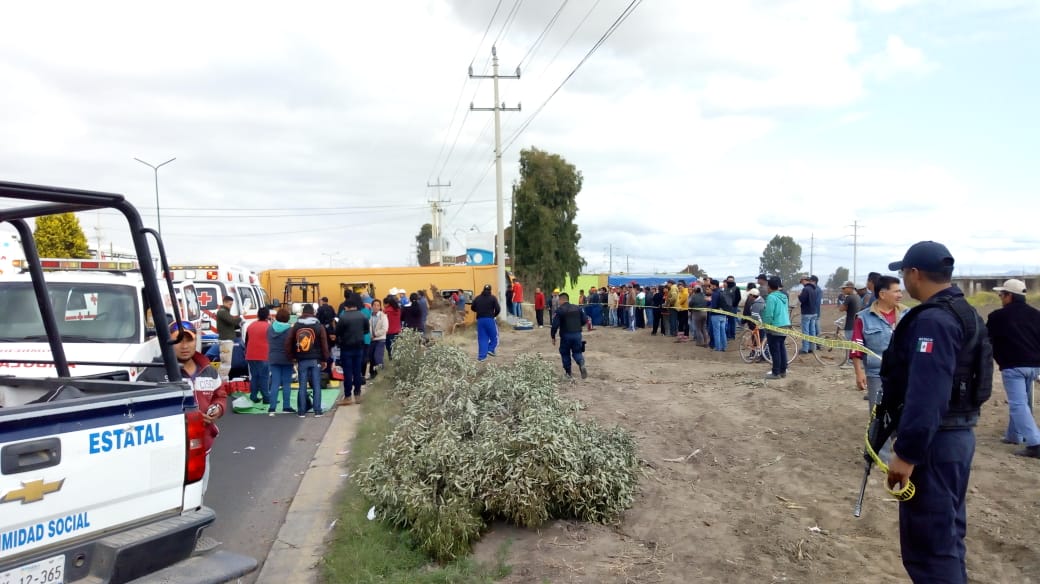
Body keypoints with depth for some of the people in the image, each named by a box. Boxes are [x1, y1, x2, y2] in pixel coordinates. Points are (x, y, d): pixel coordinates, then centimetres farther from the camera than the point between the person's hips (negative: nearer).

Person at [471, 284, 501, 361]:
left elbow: (472, 308, 11)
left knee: (482, 338, 7)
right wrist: (494, 315, 8)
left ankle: (482, 356, 4)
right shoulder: (492, 298, -4)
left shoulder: (477, 298, 8)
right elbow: (498, 309, -11)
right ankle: (490, 349, -6)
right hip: (490, 319, -4)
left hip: (480, 320, 4)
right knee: (494, 336, 12)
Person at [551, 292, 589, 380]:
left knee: (565, 354, 14)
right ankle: (581, 364, -17)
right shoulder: (577, 308, 6)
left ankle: (569, 374, 17)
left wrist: (553, 337, -3)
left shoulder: (559, 310, -7)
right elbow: (584, 320, 8)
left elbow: (555, 325, -13)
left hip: (566, 335, -3)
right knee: (577, 352, 15)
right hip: (577, 334, 3)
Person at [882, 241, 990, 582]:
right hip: (958, 433, 11)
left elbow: (926, 395, -27)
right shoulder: (963, 313, 12)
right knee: (946, 533, 21)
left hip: (935, 441, -11)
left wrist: (906, 453, -25)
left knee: (927, 544, -3)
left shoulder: (933, 320, -21)